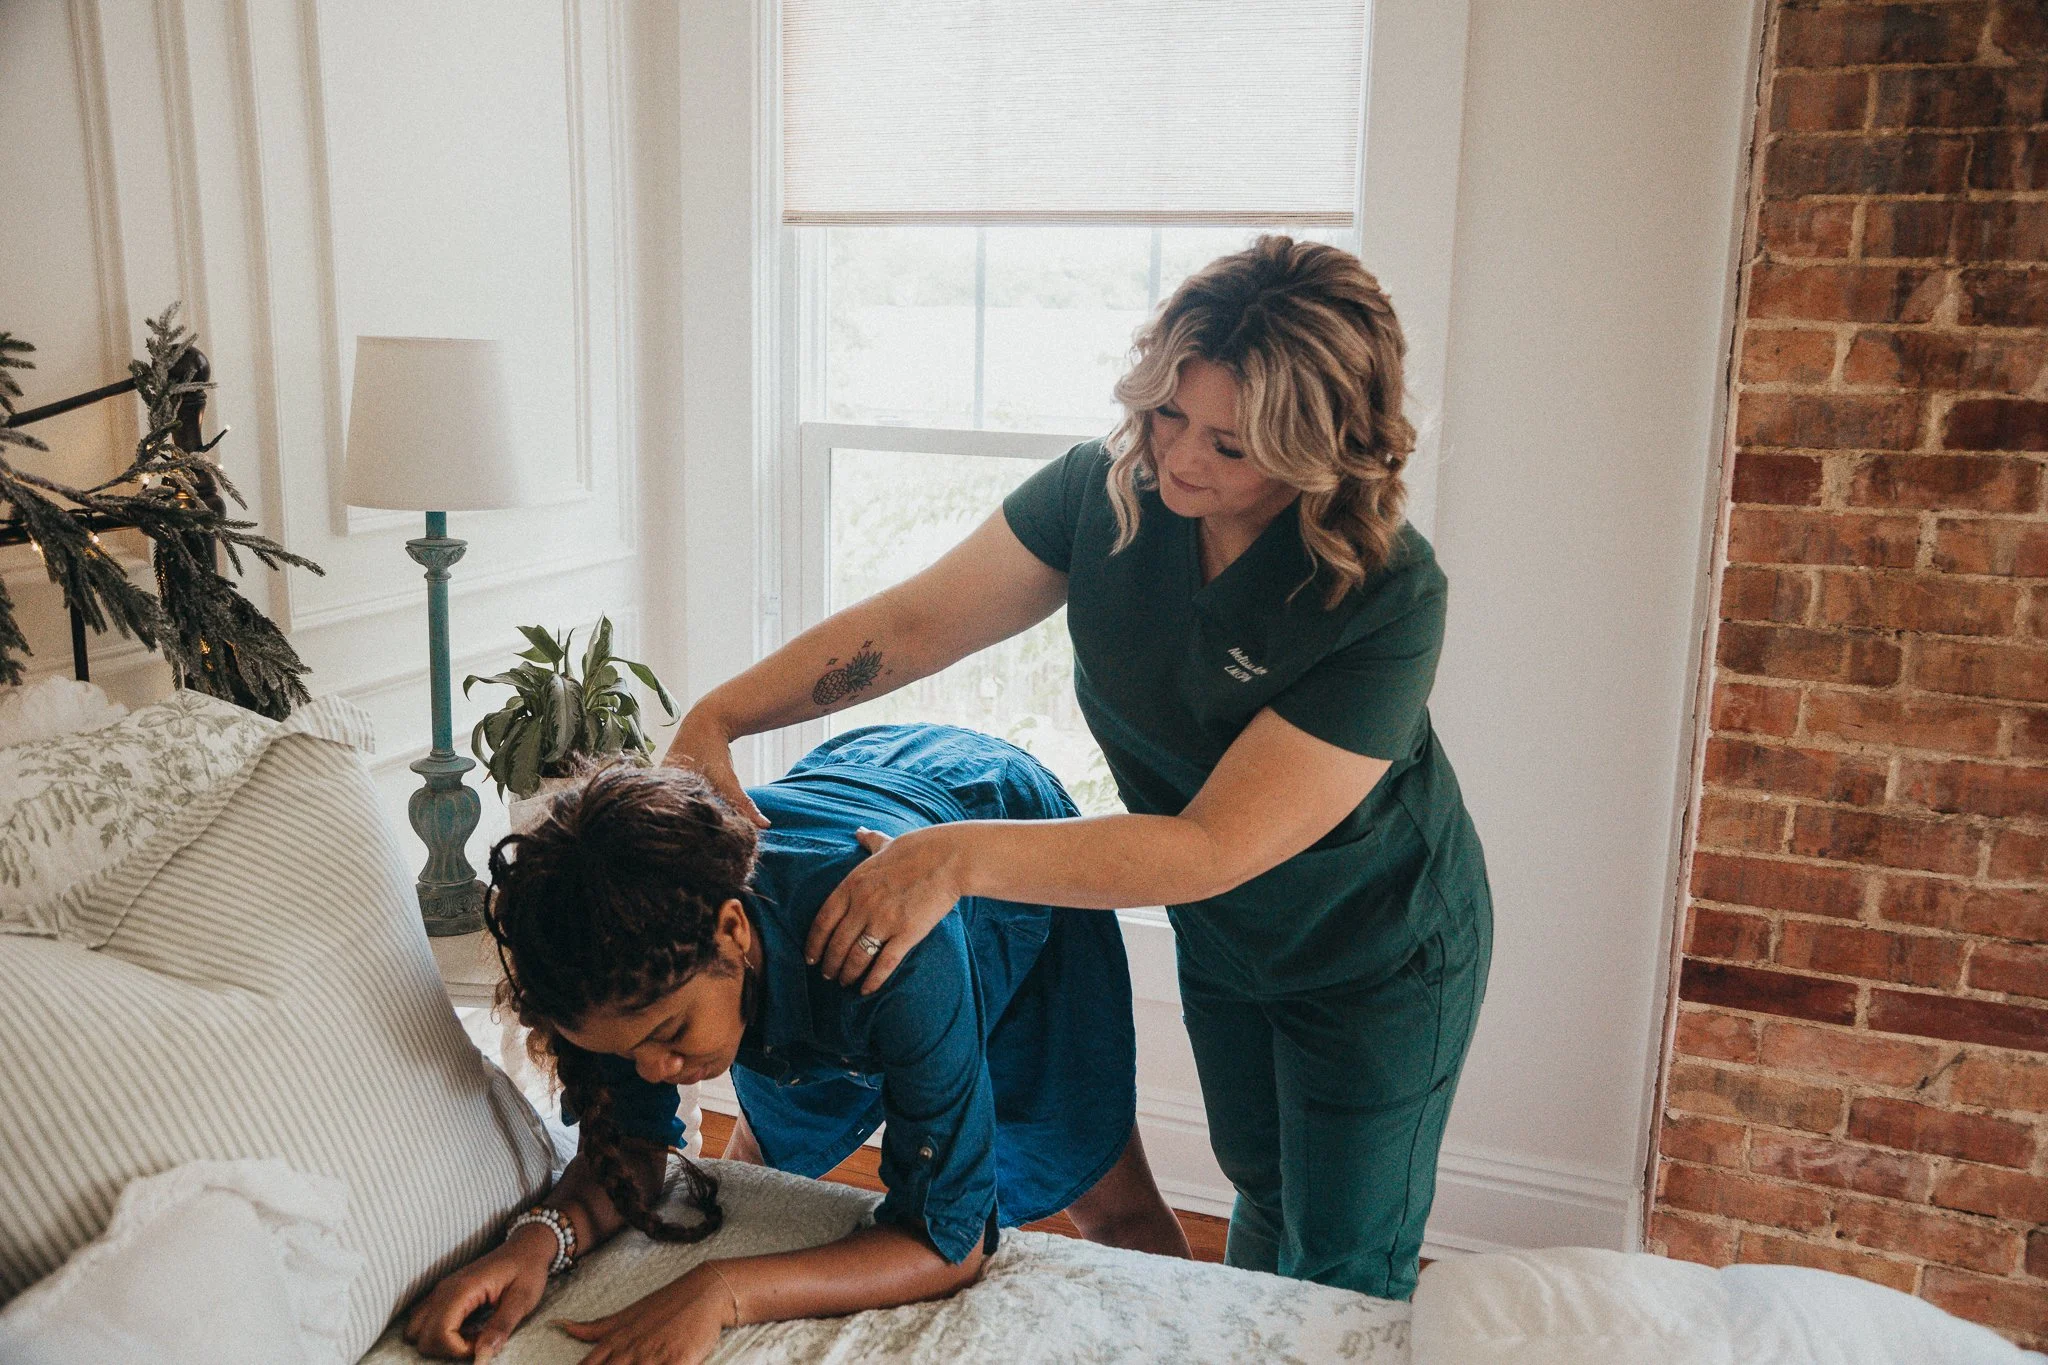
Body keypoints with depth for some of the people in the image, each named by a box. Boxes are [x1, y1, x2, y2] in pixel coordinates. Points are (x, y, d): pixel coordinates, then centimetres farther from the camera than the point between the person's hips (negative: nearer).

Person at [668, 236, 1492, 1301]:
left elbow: (1216, 846, -37)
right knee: (1262, 1190, 28)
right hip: (1221, 934, 5)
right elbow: (912, 621, -17)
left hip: (1378, 958, -5)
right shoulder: (1109, 490, -21)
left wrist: (961, 858, -44)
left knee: (1345, 1272, 12)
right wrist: (716, 717, -28)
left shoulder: (1386, 599, -36)